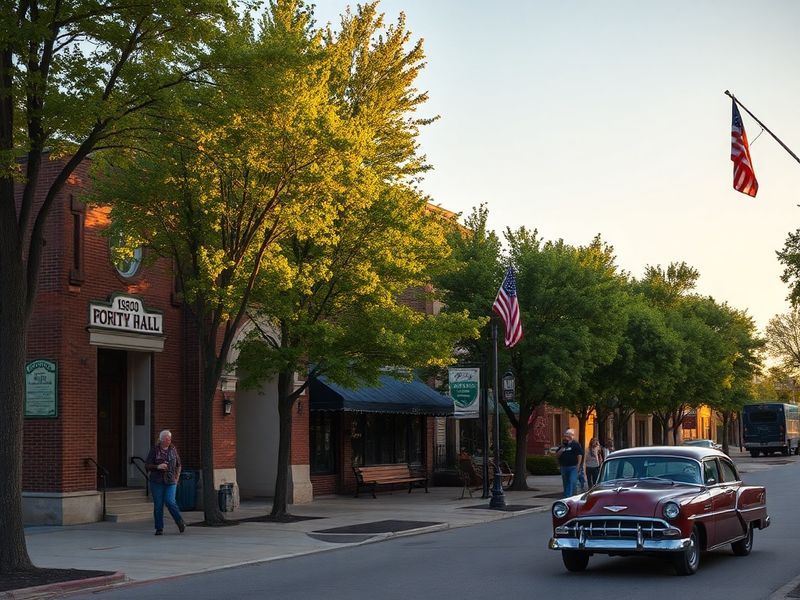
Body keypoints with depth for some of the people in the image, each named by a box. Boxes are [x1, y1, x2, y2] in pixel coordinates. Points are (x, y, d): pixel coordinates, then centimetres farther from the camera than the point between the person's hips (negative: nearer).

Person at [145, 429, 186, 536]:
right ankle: (159, 528, 7)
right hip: (157, 481, -1)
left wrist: (177, 477, 7)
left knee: (170, 501, -15)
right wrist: (157, 467, -18)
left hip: (170, 481, 1)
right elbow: (147, 466, -1)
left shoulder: (173, 449, 7)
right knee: (158, 504, 0)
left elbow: (178, 465, 17)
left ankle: (180, 522, 1)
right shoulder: (154, 450, 0)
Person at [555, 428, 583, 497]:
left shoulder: (576, 445, -1)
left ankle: (569, 496, -20)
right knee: (566, 483, 11)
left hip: (573, 467, -6)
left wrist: (578, 466, -13)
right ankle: (566, 496, 19)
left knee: (572, 482, -16)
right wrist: (562, 448, -4)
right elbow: (557, 456, 9)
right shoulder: (562, 446, 15)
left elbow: (580, 455, -5)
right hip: (563, 467, 6)